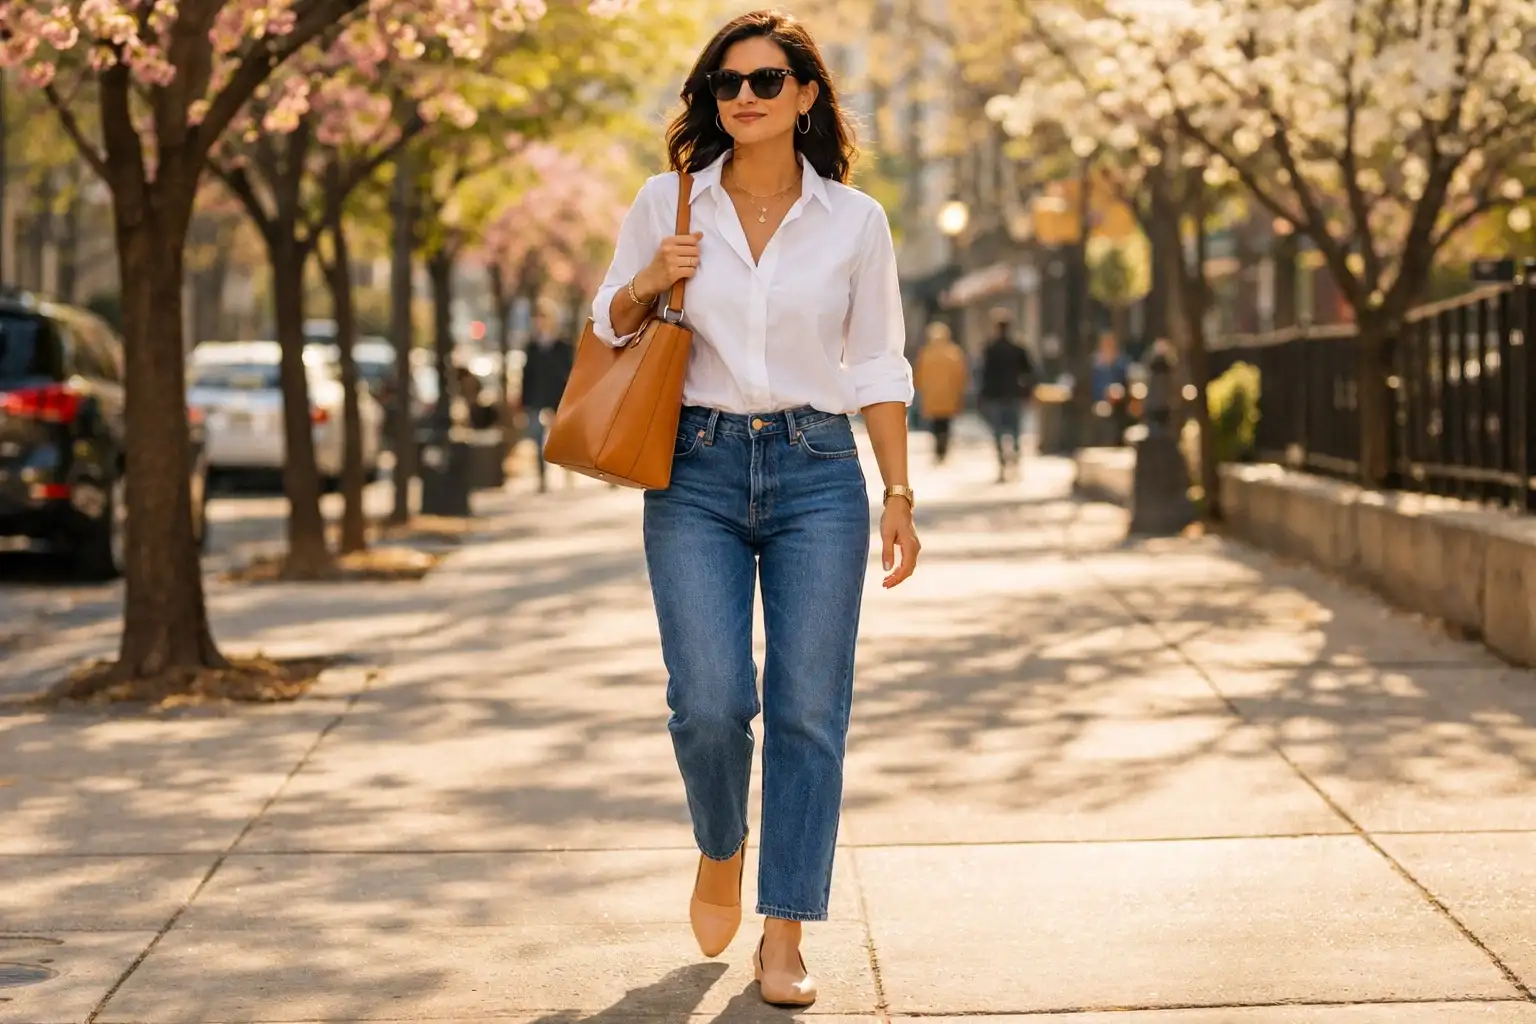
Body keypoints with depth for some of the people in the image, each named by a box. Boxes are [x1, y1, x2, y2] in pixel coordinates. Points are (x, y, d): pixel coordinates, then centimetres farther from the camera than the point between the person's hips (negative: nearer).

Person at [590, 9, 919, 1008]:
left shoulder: (854, 220, 3)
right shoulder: (666, 205, 4)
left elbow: (879, 369, 8)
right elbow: (609, 329, 13)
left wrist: (899, 494, 2)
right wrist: (650, 282, -8)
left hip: (817, 474, 0)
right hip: (697, 474, 0)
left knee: (809, 709, -2)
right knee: (710, 702, -10)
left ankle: (785, 936, 8)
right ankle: (721, 852, 22)